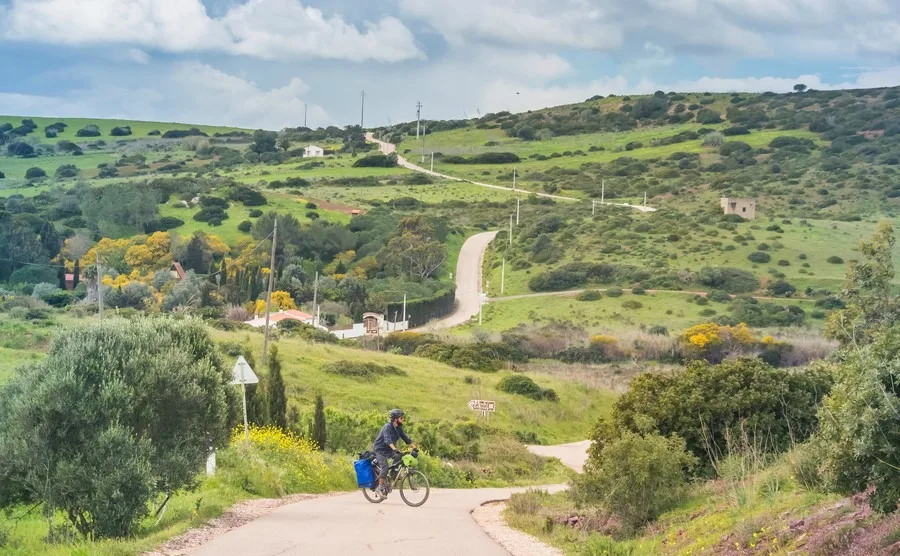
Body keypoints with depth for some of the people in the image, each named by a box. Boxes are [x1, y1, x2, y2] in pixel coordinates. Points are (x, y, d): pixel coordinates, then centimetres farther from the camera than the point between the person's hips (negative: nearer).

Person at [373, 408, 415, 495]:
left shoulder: (398, 428, 0)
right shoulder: (387, 427, -24)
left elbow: (406, 438, 2)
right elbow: (387, 440, -40)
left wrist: (414, 447, -9)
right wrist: (394, 449, -55)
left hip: (389, 450, 8)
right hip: (380, 450, -8)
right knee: (385, 468, -20)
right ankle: (380, 486, -11)